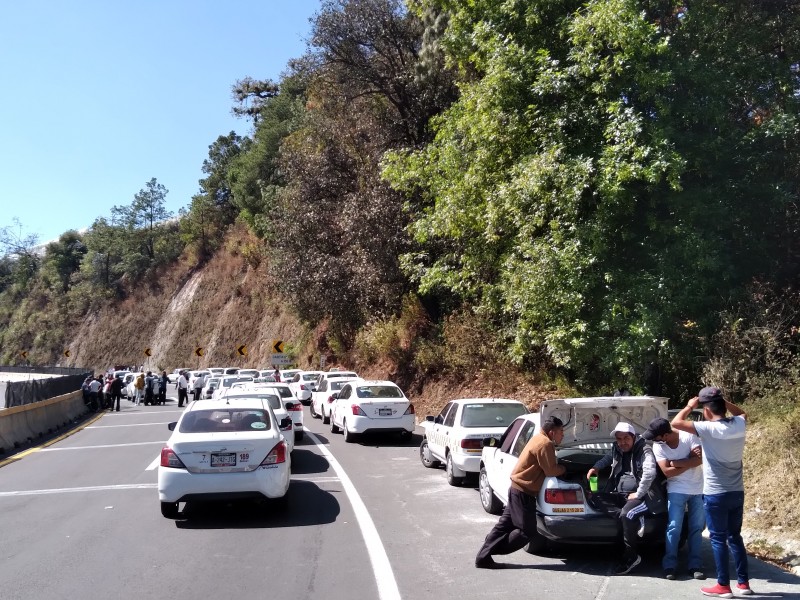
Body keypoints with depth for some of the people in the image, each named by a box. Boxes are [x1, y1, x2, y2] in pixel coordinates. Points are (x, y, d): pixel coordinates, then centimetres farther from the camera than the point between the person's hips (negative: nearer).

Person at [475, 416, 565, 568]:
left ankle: (483, 556, 11)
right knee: (528, 531, 0)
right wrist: (564, 468, 0)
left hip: (517, 488, 10)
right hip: (524, 491, -10)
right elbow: (551, 471, -19)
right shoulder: (545, 444, -19)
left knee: (505, 525, 12)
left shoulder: (538, 438, 13)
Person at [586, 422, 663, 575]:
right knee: (594, 499, -11)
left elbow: (650, 473, -26)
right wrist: (595, 468, 22)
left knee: (627, 514, -35)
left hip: (641, 495, -8)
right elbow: (609, 458, 38)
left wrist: (638, 494, -22)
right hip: (620, 494, 8)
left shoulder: (644, 450, -9)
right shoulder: (617, 450, 12)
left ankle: (631, 557, -15)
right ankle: (635, 519, -22)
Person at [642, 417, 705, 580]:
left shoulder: (689, 435, -14)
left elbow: (700, 459, -22)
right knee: (674, 528, -4)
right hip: (677, 491, 0)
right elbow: (667, 472, -15)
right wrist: (690, 462, -17)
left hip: (699, 490, 0)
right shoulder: (658, 446, -11)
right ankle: (669, 566, 2)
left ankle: (695, 565, 13)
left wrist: (675, 462, -20)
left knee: (696, 529, 5)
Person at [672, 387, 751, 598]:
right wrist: (722, 400, 14)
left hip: (715, 494, -6)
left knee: (718, 539, 3)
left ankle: (723, 586, 9)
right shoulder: (739, 424, 0)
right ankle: (744, 582, 22)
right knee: (735, 537, 17)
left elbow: (676, 423, -18)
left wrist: (689, 406, -4)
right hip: (737, 493, 6)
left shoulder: (709, 428, -18)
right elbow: (742, 413, 25)